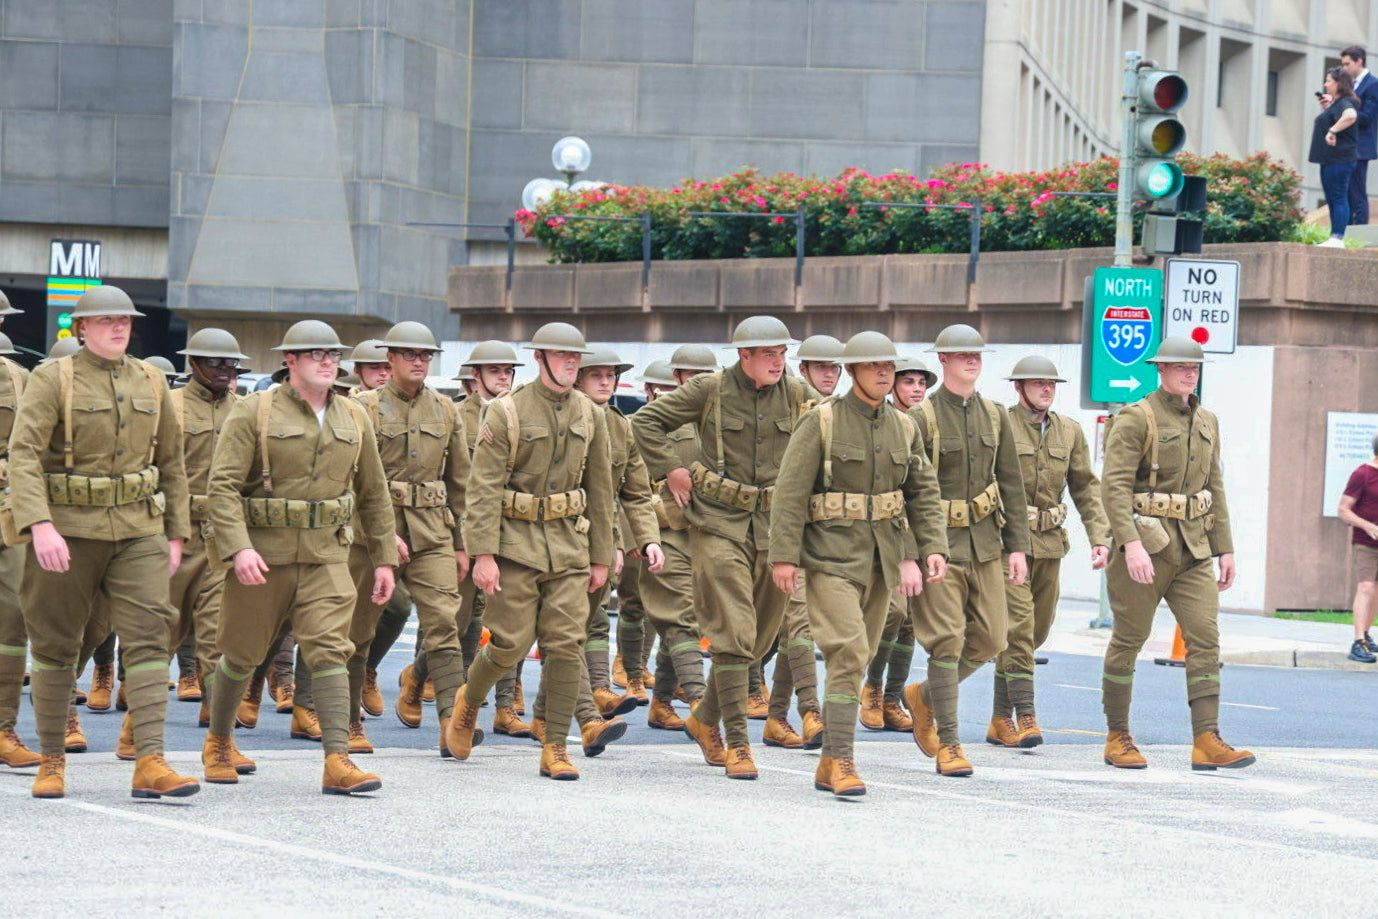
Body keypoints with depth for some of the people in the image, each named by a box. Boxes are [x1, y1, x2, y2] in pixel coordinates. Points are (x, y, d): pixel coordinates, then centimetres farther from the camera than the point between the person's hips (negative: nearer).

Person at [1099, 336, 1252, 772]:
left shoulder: (1206, 423, 13)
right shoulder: (1135, 419, -8)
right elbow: (1114, 485, -16)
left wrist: (1225, 549, 13)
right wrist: (1132, 544, -26)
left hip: (1193, 550, 6)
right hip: (1145, 543, -6)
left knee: (1205, 637, -6)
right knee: (1128, 639, 3)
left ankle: (1207, 742, -11)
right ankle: (1117, 739, 14)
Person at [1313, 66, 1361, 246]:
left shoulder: (1345, 103, -13)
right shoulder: (1335, 103, 19)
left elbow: (1350, 116, -36)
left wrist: (1332, 131, -32)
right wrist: (1325, 107, 20)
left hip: (1339, 159, -11)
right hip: (1329, 159, 11)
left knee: (1339, 199, -12)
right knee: (1332, 200, 13)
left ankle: (1337, 238, -15)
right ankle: (1335, 238, 18)